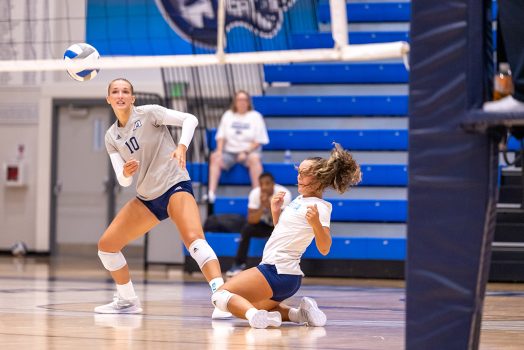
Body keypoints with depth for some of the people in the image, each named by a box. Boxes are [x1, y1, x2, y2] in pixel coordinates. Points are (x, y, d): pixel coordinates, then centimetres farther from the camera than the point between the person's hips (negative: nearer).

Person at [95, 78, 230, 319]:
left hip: (175, 186, -7)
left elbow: (189, 119, -13)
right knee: (106, 245, 5)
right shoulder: (111, 137, 8)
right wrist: (125, 173, -23)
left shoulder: (148, 113, -6)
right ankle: (127, 301, 22)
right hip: (146, 199, 7)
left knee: (193, 239, -32)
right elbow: (123, 180, 1)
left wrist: (182, 147, -30)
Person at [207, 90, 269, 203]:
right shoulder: (228, 115, 15)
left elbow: (258, 140, -1)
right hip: (230, 152, 3)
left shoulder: (255, 116, 5)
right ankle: (211, 193, -32)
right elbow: (221, 136, 11)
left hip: (249, 151, -3)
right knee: (215, 158, -26)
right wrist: (219, 150, -8)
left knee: (254, 158, -36)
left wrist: (246, 152, -14)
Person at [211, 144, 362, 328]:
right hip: (286, 274, 10)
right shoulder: (300, 200, 13)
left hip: (276, 271, -10)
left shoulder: (319, 207, -14)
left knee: (221, 295, -12)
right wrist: (276, 211, 7)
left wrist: (316, 223, -43)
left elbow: (324, 249, -26)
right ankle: (299, 313, 7)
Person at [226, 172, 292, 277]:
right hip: (264, 225, 2)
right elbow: (251, 220, -24)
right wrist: (262, 206, -39)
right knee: (246, 229, -25)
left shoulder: (284, 194, -26)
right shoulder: (255, 193, -19)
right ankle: (239, 264, -14)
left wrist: (269, 205, -42)